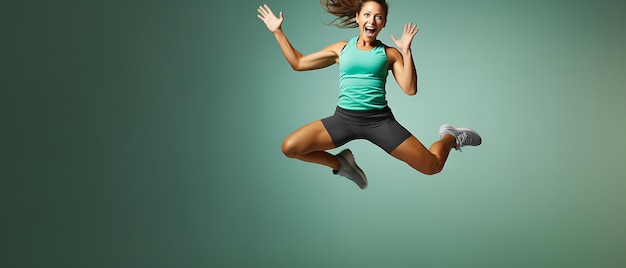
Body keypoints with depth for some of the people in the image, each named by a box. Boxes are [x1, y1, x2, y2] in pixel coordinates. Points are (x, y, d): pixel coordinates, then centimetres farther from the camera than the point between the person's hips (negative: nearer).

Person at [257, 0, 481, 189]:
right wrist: (277, 31, 12)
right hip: (344, 118, 2)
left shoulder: (389, 53, 5)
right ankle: (341, 164, 13)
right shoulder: (341, 49, 10)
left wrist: (406, 51, -10)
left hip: (379, 120, -2)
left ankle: (450, 137, 30)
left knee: (432, 166, -8)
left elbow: (410, 89, -5)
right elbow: (298, 63, 15)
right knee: (289, 148, -14)